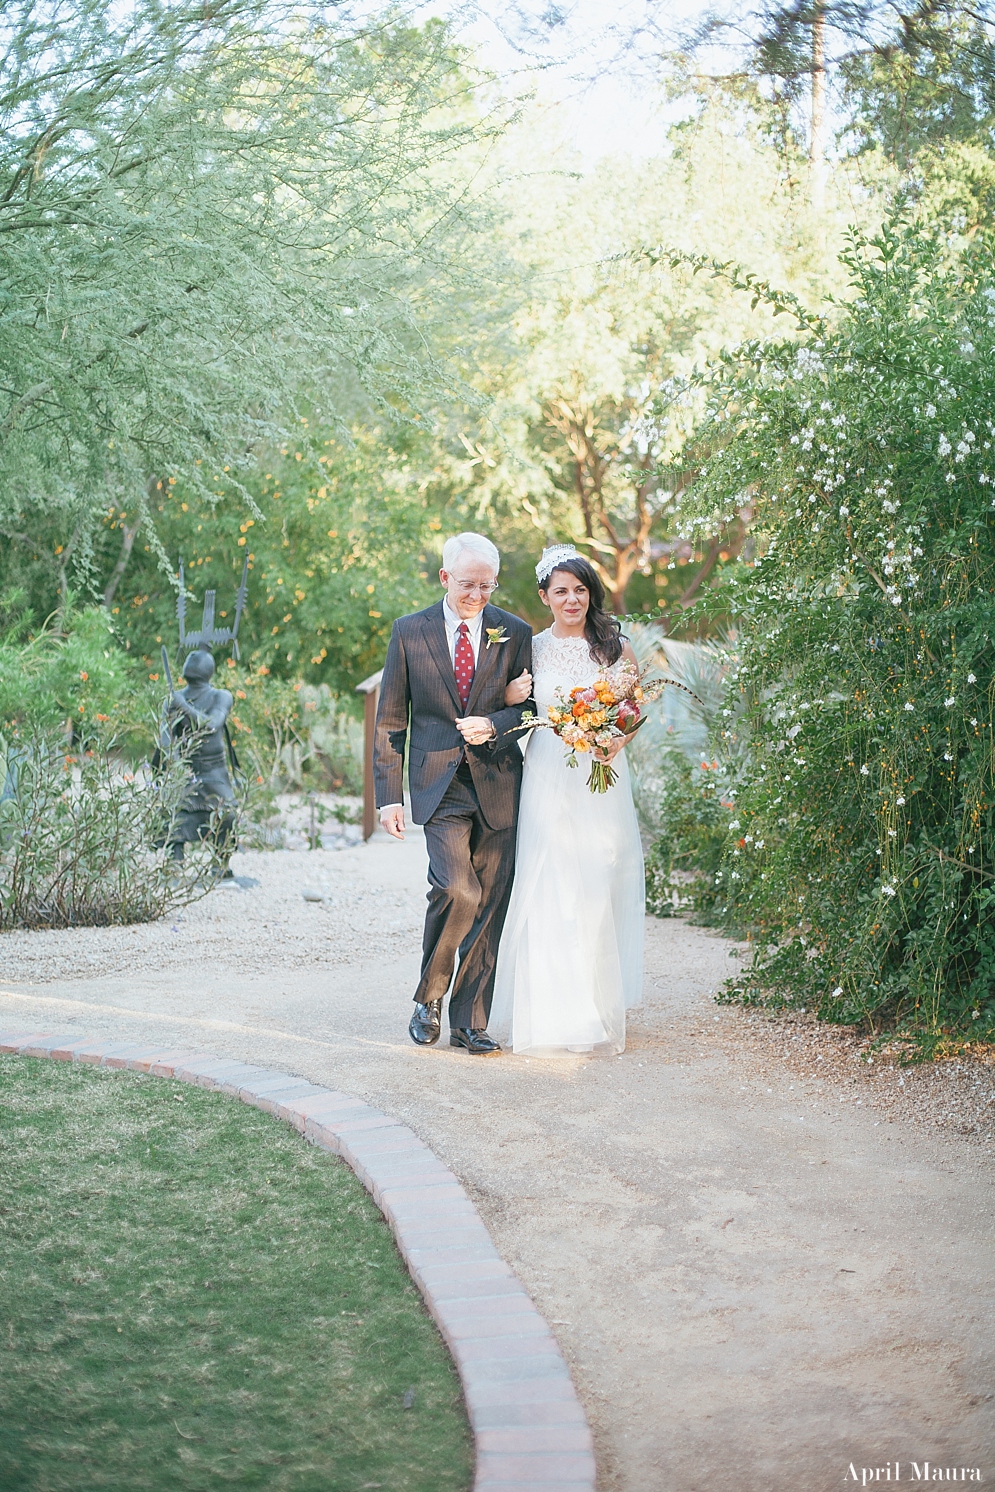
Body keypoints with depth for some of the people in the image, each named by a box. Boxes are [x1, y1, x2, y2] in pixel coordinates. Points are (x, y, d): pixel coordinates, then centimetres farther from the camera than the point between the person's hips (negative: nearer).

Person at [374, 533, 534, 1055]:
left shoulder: (516, 634, 5)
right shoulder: (410, 632, 3)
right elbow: (390, 722, 4)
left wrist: (493, 726, -12)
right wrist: (389, 796, -2)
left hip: (497, 787, 2)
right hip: (440, 785, -2)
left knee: (489, 908, 2)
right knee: (457, 889, -19)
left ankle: (470, 1023, 14)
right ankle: (429, 997, 4)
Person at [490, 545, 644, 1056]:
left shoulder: (616, 647, 6)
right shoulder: (532, 649, 7)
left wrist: (615, 742, -12)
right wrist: (512, 697, -12)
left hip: (603, 781, 0)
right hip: (547, 780, 0)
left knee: (598, 892, 0)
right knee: (548, 893, -3)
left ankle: (598, 1011, 12)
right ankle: (550, 1016, 5)